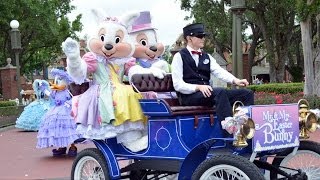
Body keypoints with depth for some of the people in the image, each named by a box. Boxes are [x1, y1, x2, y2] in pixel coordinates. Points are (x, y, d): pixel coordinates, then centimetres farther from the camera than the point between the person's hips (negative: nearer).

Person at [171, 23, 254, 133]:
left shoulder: (207, 57, 21)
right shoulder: (179, 57, 1)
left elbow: (219, 72, 4)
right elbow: (178, 85, -7)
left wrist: (235, 80, -16)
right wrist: (198, 87, -22)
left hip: (207, 93, 7)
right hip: (189, 96, -7)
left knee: (247, 93, -8)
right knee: (220, 92, -36)